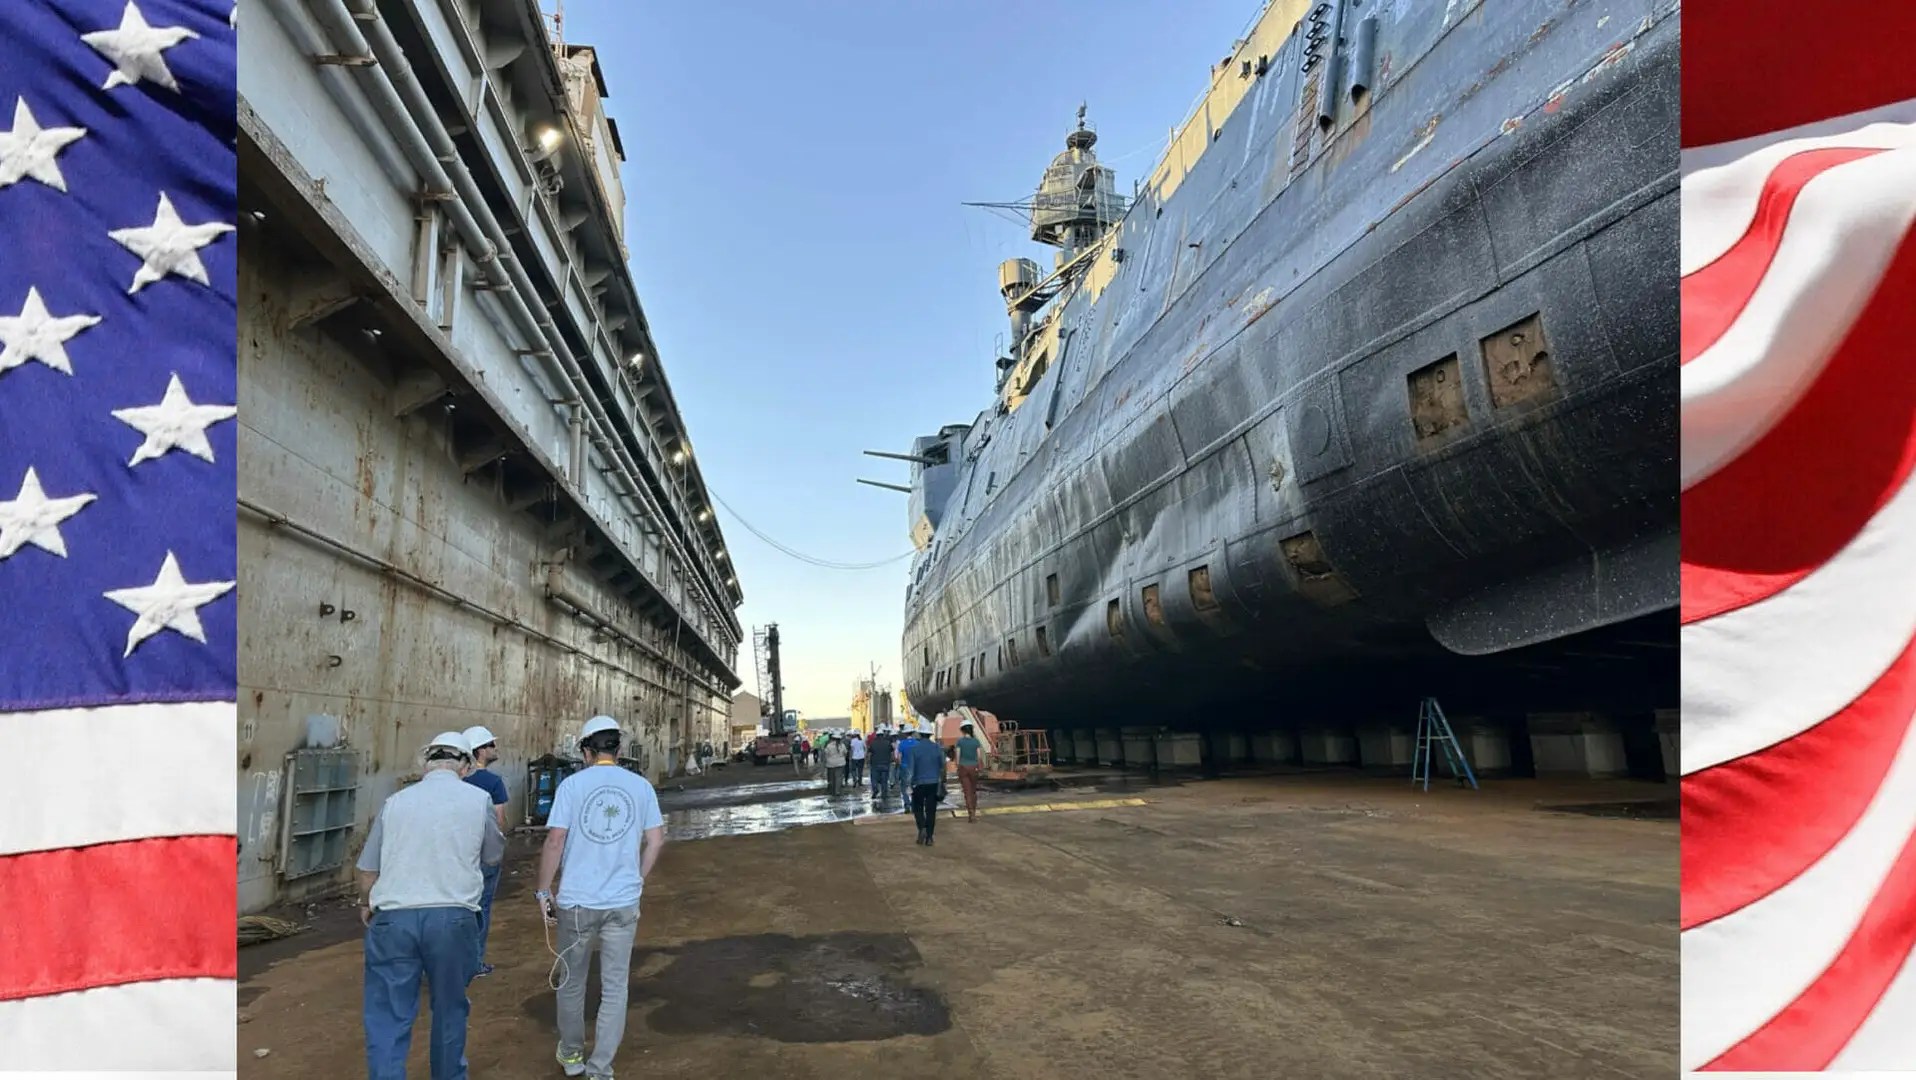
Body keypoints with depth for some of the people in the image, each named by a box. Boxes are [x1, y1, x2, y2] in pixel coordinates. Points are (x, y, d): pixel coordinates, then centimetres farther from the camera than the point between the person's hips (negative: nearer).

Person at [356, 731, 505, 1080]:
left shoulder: (396, 801, 5)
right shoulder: (478, 799, -1)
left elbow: (368, 868, 11)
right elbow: (494, 856, 11)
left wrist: (366, 905, 30)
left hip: (394, 917, 1)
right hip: (452, 917, 0)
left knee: (387, 1015, 7)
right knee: (449, 1008, 17)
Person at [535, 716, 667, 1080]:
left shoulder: (572, 784, -6)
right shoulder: (641, 786, 1)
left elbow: (555, 841, -9)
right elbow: (656, 841, 3)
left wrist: (544, 891, 1)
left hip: (577, 901, -1)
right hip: (623, 902, 1)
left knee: (572, 982, 19)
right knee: (615, 988, 9)